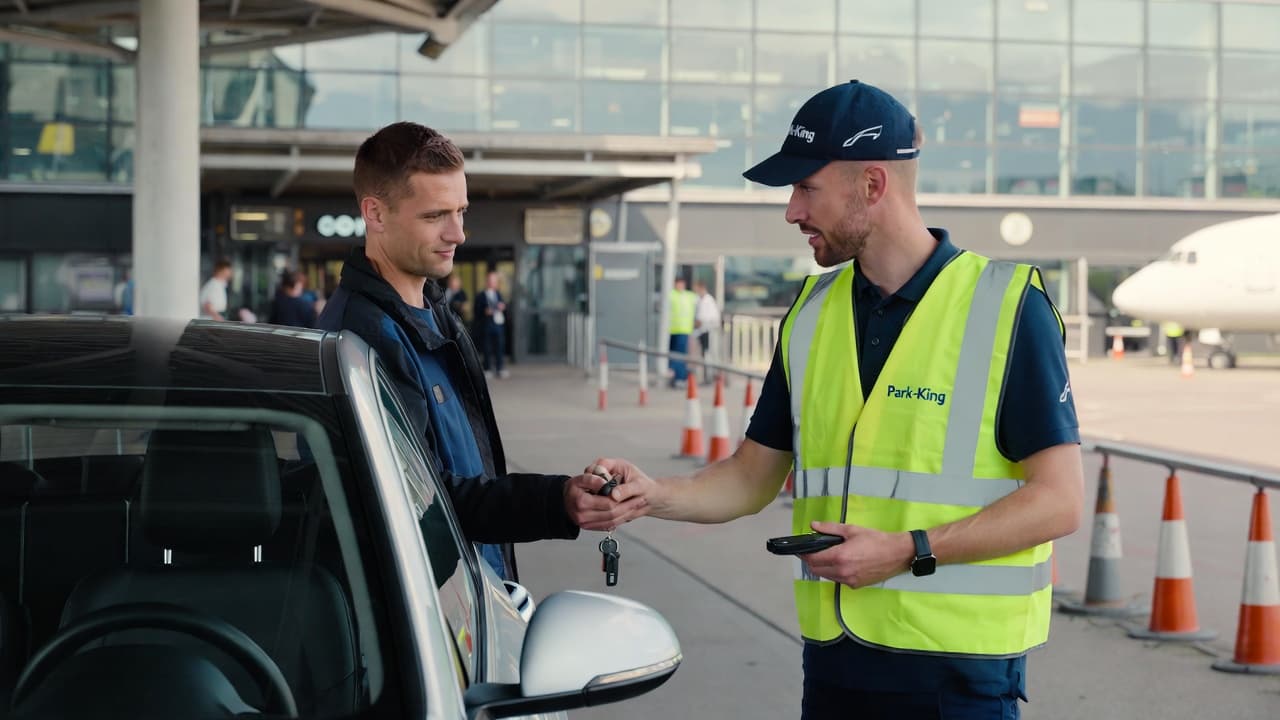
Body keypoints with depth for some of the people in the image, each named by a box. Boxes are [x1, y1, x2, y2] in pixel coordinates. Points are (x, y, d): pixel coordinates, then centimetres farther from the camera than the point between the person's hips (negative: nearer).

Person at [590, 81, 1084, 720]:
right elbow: (752, 478, 12)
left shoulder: (1008, 306, -8)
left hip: (960, 667, -5)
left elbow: (1057, 501, -11)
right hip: (833, 659, 5)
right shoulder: (811, 313, 9)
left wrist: (907, 551, -18)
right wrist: (656, 495, -6)